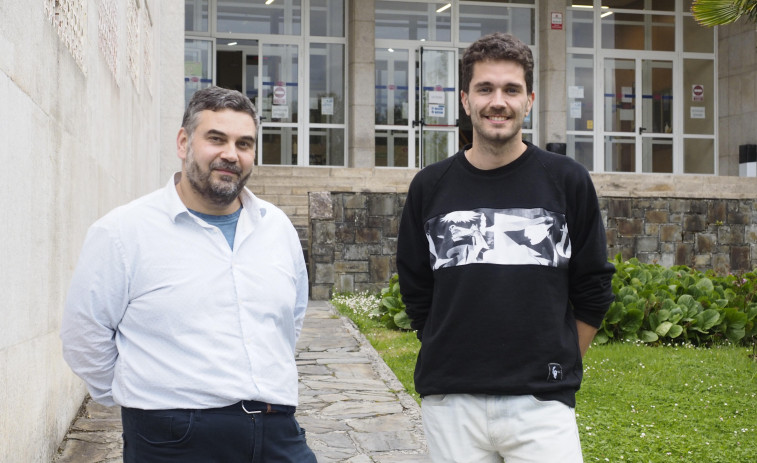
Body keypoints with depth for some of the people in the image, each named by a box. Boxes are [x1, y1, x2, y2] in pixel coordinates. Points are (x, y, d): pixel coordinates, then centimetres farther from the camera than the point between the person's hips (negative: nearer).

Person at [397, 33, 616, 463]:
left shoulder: (568, 181, 2)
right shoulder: (430, 186, 6)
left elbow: (593, 290, 7)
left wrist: (559, 368, 6)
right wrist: (453, 357, 8)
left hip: (541, 402, -1)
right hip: (450, 402, 2)